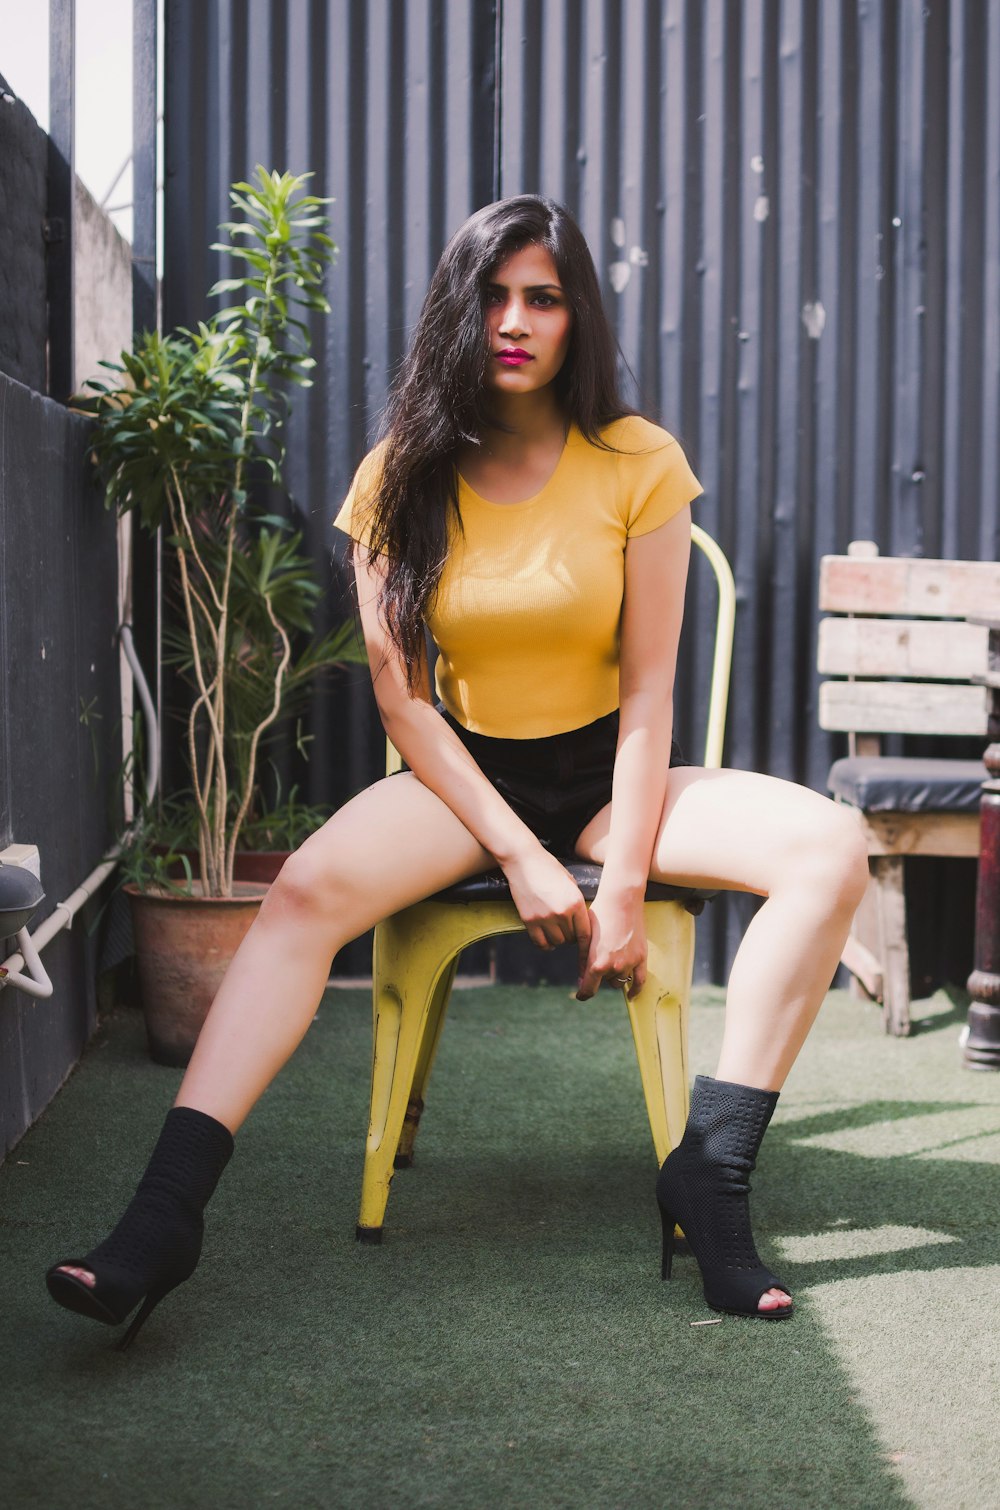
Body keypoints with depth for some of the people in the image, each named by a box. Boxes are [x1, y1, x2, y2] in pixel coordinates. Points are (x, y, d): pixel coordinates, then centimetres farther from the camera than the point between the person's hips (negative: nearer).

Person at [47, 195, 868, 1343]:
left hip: (604, 772, 0)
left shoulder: (638, 465, -6)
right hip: (462, 775, 0)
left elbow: (648, 688, -7)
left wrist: (625, 881, -17)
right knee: (308, 889, -30)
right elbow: (400, 696, -6)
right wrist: (522, 857, -16)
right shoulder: (402, 477, -3)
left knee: (830, 849, -25)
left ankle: (713, 1171, -22)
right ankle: (164, 1216, -33)